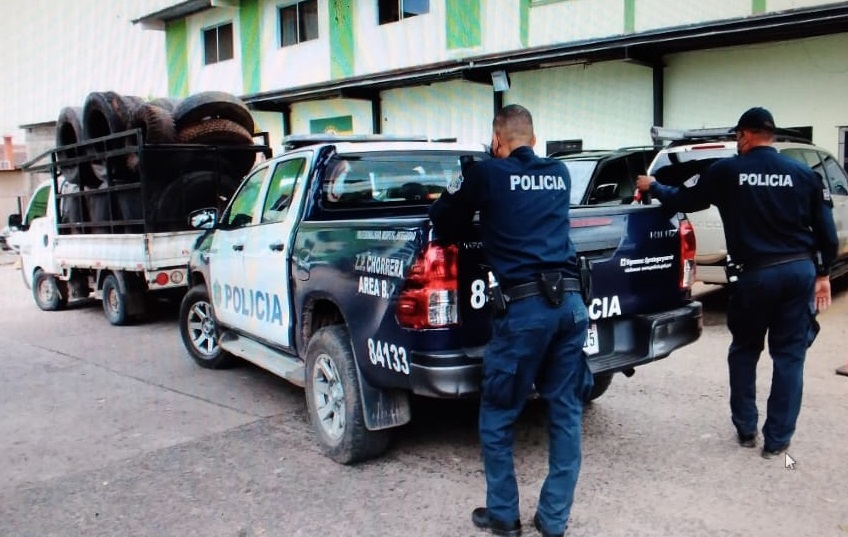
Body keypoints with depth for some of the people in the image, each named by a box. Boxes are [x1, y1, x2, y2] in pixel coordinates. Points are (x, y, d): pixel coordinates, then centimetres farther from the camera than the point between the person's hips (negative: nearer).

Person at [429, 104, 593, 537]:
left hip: (524, 306, -5)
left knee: (496, 418, 11)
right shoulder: (559, 174, 15)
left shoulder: (487, 174, 1)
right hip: (571, 302, 5)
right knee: (566, 412, 13)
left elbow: (442, 221, 9)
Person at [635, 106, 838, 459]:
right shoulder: (804, 174, 6)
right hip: (800, 270, 2)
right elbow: (826, 231, 6)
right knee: (789, 356, 8)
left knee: (744, 351, 17)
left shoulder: (727, 171, -2)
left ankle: (746, 430, 23)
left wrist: (652, 187, 25)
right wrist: (823, 274, 16)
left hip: (754, 274, -2)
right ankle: (777, 440, 13)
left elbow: (682, 201, 7)